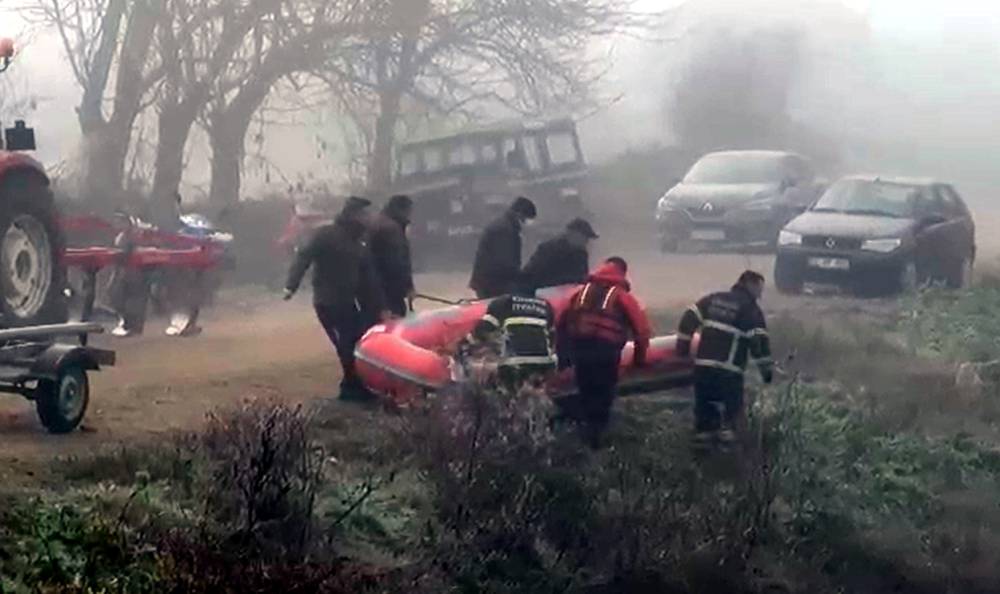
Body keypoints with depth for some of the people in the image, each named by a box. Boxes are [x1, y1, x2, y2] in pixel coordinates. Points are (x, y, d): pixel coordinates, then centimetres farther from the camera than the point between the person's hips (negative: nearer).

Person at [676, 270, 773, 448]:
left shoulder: (713, 299, 14)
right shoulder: (750, 308, -1)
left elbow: (689, 318, 11)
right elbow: (759, 339, -8)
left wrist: (683, 345, 17)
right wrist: (767, 368, -4)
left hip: (703, 363, 5)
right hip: (728, 369, -5)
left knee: (705, 402, 16)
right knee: (733, 403, 8)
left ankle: (703, 432, 18)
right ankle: (726, 430, -2)